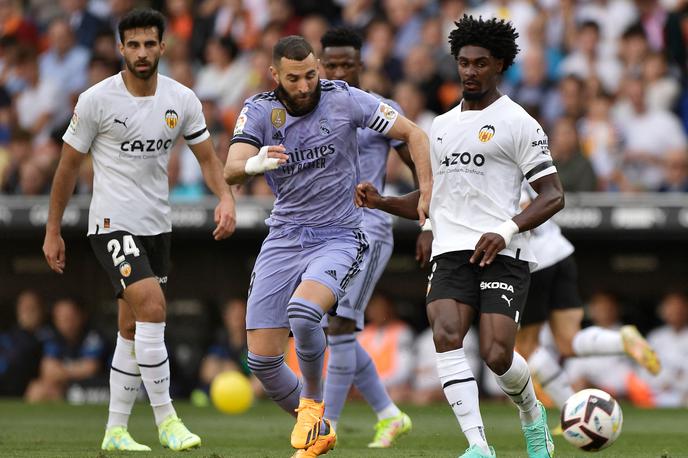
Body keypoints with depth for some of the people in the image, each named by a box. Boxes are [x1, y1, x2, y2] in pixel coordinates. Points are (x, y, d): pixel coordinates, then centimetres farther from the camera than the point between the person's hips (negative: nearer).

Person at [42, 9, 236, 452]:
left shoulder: (182, 100, 1)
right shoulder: (96, 100, -10)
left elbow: (208, 157, 8)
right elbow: (69, 166, -2)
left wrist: (226, 197, -12)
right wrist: (53, 231, 1)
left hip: (157, 227, 5)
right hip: (112, 224, -5)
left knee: (133, 330, 10)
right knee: (152, 305, -22)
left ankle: (116, 430, 19)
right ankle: (165, 418, -16)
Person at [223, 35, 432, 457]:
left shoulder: (345, 100, -7)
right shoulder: (259, 110, -4)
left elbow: (413, 134, -1)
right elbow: (231, 171, -19)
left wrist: (428, 192, -11)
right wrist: (255, 164, -42)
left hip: (340, 237, -3)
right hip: (284, 238, 3)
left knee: (302, 311, -33)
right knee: (262, 359, -3)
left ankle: (313, 399, -4)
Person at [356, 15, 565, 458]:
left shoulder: (518, 123, 2)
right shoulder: (442, 126, 21)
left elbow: (553, 196, -3)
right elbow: (430, 199, 30)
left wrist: (506, 230, -18)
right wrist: (380, 201, 11)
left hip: (503, 254, -5)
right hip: (452, 252, 5)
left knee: (496, 355, -15)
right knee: (446, 335, -22)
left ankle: (532, 413, 20)